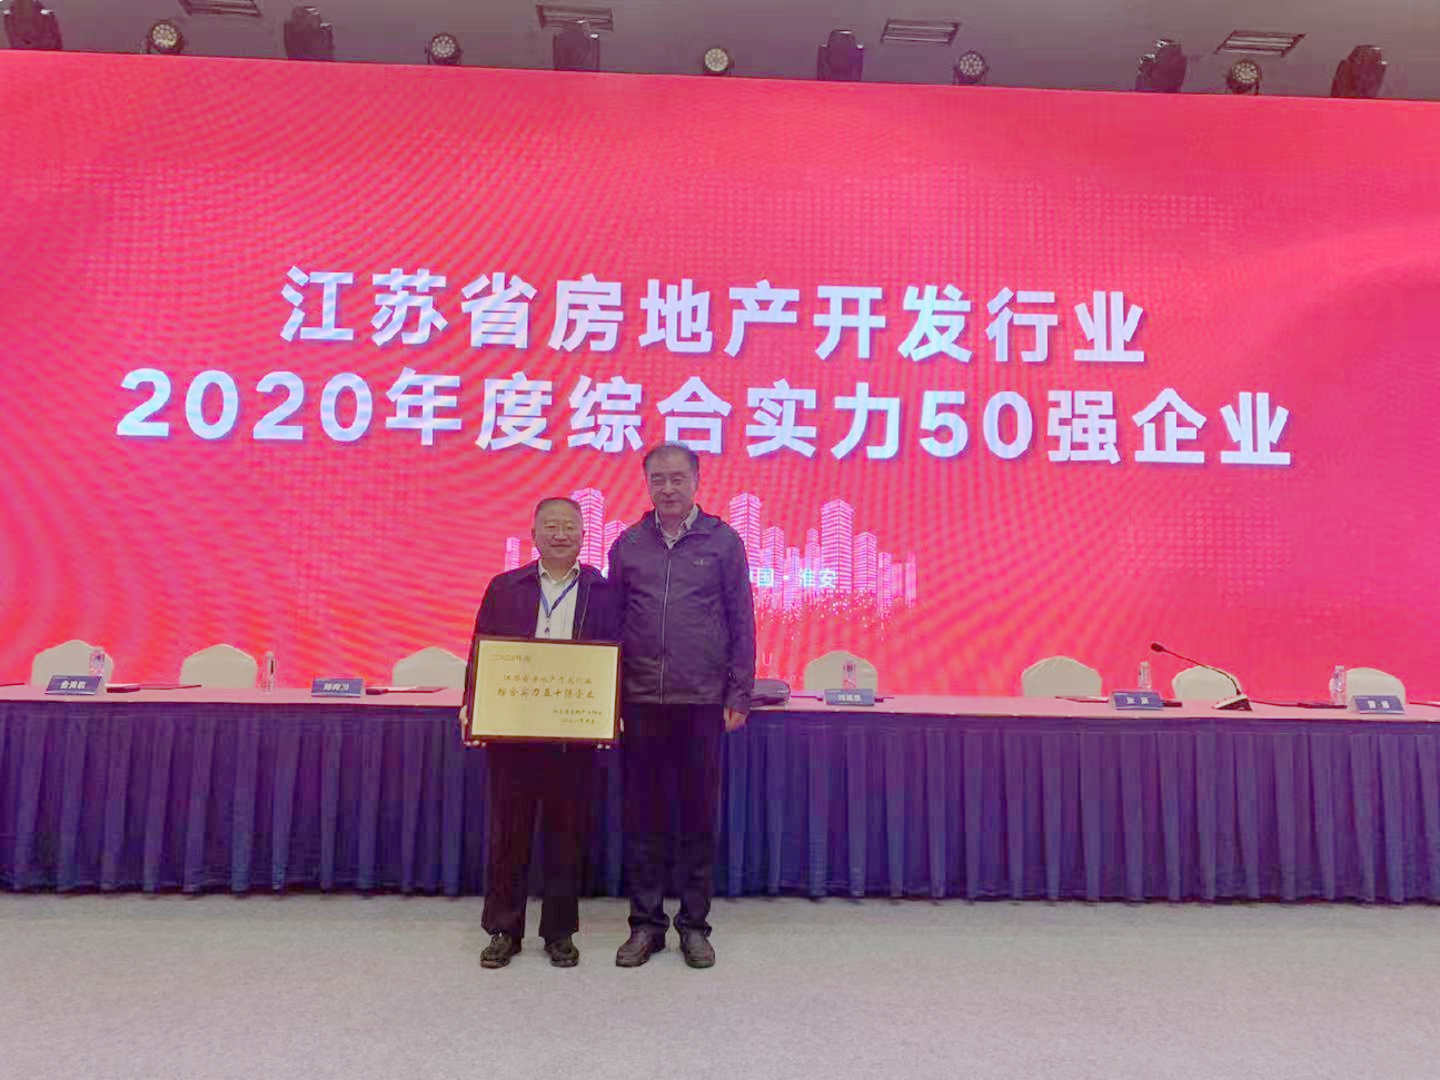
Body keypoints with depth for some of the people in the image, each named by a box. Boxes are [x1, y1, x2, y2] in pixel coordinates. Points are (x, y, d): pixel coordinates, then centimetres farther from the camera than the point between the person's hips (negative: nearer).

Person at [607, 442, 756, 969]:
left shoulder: (723, 542, 2)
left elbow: (742, 624, 3)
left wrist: (739, 695, -2)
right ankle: (646, 923, 22)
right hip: (640, 701, 2)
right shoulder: (628, 544, 7)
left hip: (702, 701, -1)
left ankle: (694, 924, 21)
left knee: (699, 817, 7)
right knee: (643, 816, 8)